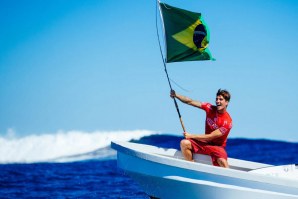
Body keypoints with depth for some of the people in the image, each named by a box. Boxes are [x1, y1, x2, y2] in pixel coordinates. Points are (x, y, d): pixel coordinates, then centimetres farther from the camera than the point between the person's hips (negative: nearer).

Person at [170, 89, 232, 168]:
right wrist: (176, 95, -20)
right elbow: (190, 102, -6)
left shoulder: (227, 121, -20)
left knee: (222, 161, -36)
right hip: (205, 143, 5)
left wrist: (191, 136, -17)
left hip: (217, 146, -5)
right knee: (184, 143, -18)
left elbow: (210, 137, -20)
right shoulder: (210, 108, -4)